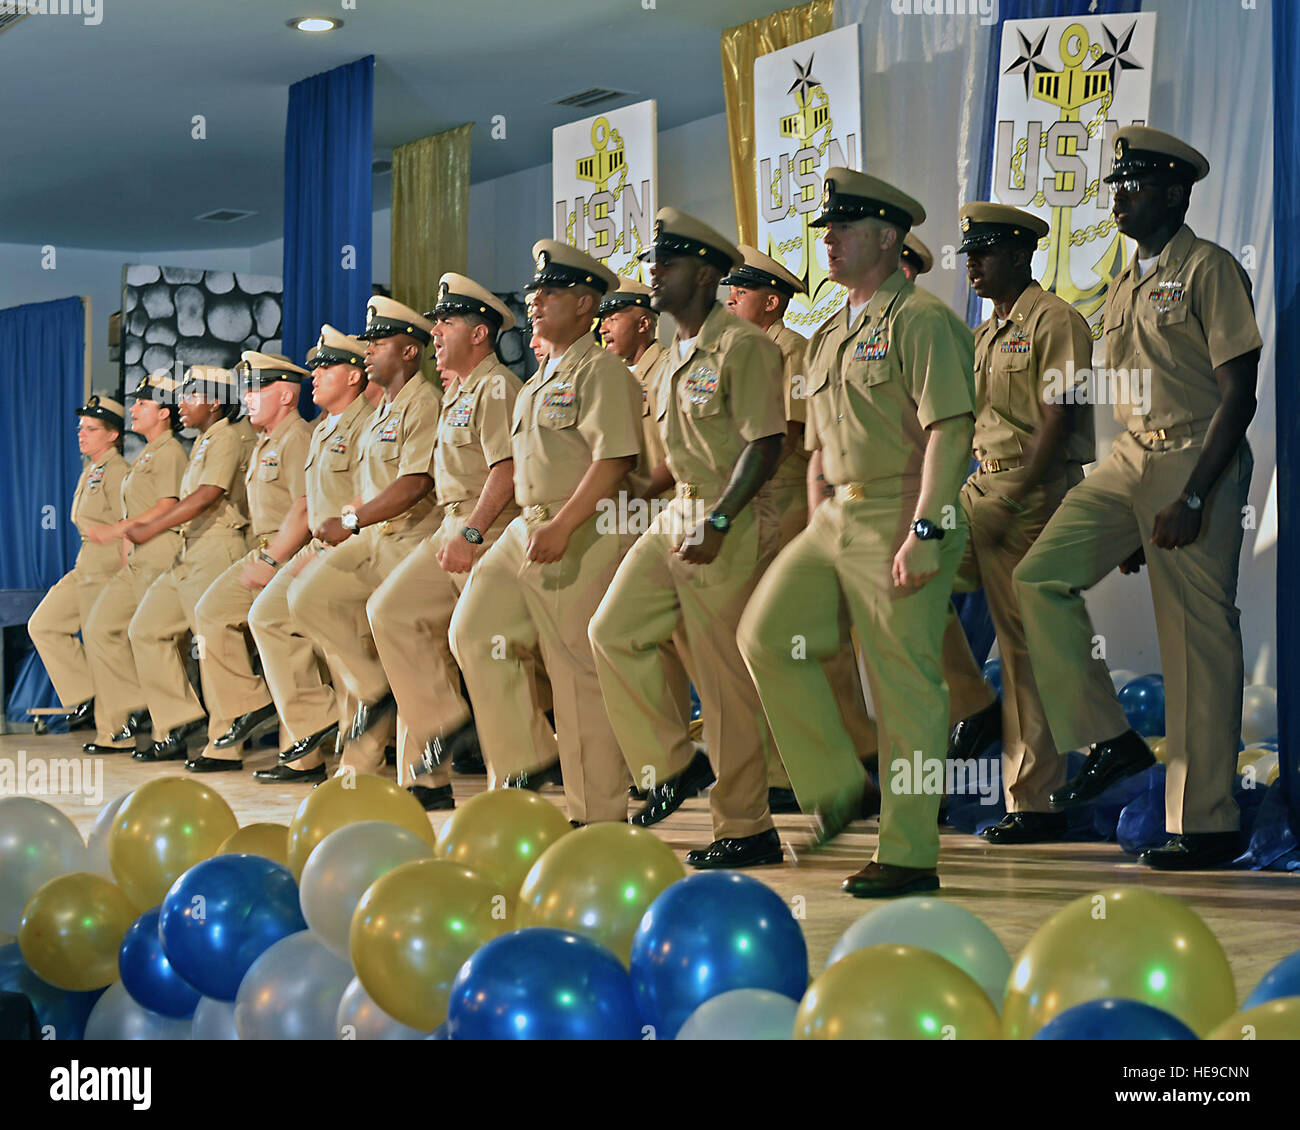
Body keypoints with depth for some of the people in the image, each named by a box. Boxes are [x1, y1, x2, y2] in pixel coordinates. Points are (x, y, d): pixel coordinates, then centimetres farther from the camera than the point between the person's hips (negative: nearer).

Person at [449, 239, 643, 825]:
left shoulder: (602, 371, -9)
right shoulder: (538, 382, 20)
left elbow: (615, 459, -20)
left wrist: (563, 527, -26)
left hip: (584, 536, -9)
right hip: (527, 529, 9)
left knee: (580, 672, -5)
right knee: (475, 630, 1)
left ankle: (599, 815, 3)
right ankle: (521, 762, 10)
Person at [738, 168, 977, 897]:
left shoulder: (921, 320, -9)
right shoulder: (830, 337, 19)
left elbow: (950, 430, -17)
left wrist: (923, 530, -23)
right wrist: (819, 526, 16)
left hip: (901, 519, -9)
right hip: (837, 519, 9)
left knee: (906, 685, -5)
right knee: (768, 633, -1)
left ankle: (909, 855, 2)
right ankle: (835, 785, 12)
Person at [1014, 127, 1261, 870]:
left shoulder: (1209, 270, -8)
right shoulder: (1125, 287, 16)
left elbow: (1238, 395, -13)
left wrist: (1191, 499, -20)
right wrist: (1131, 522, 19)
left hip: (1198, 465, -8)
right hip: (1130, 461, 8)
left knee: (1199, 640, -5)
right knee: (1042, 577, -5)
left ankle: (1207, 823, 2)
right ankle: (1110, 739, 4)